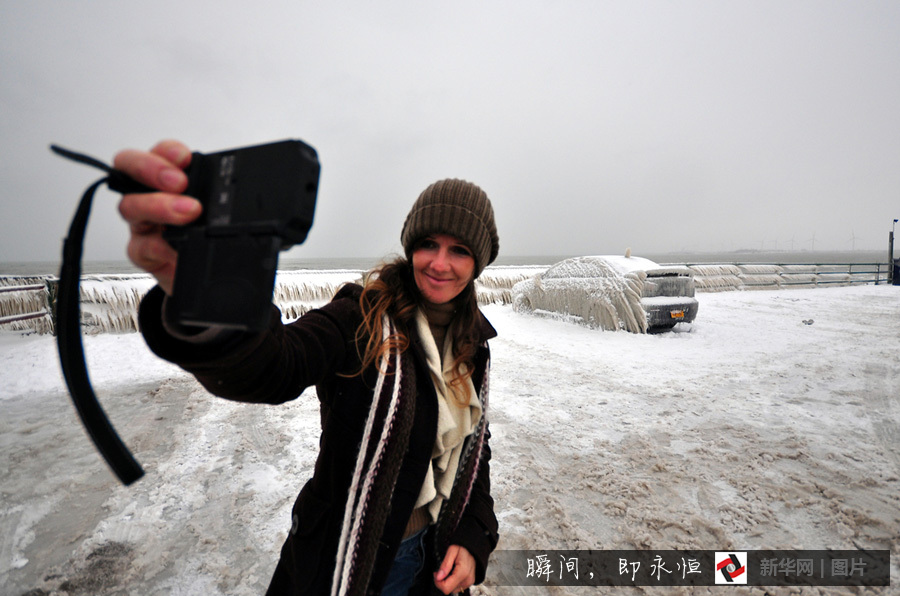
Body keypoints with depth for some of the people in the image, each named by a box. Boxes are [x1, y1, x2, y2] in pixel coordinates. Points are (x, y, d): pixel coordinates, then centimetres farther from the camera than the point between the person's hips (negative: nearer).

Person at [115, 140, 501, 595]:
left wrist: (473, 539, -4)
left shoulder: (473, 347, -3)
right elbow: (274, 366, -39)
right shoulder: (361, 318, -20)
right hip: (344, 557, -3)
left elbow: (475, 447, 6)